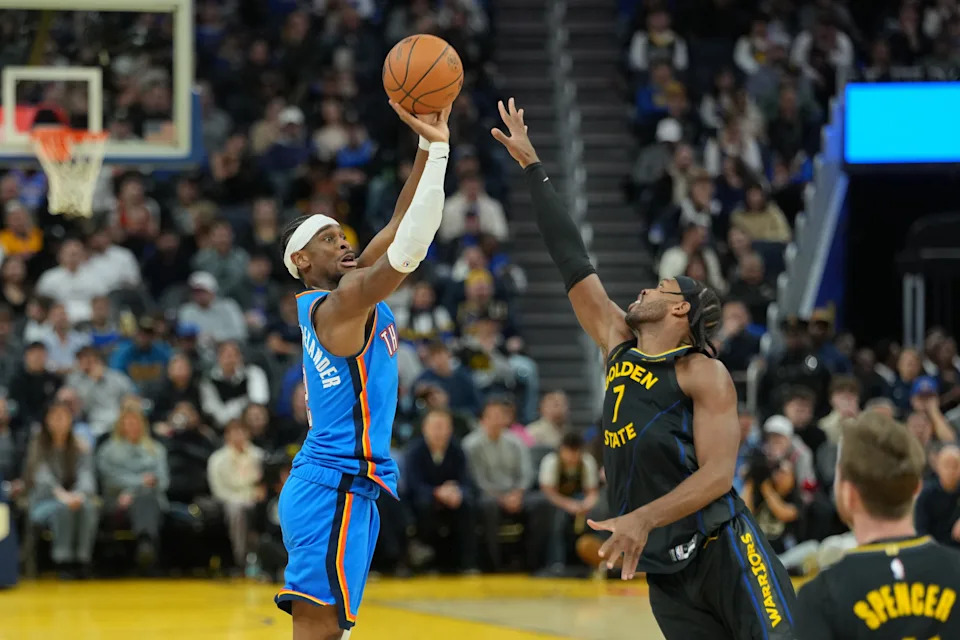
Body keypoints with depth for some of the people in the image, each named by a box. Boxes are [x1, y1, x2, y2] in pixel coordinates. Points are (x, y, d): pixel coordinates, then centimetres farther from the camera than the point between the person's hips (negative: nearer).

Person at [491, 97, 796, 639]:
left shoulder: (704, 374, -4)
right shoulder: (620, 348, 14)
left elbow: (718, 474, -14)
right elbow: (573, 262, 17)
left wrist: (643, 518, -27)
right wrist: (531, 166, 19)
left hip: (724, 552, -6)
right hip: (664, 573, 6)